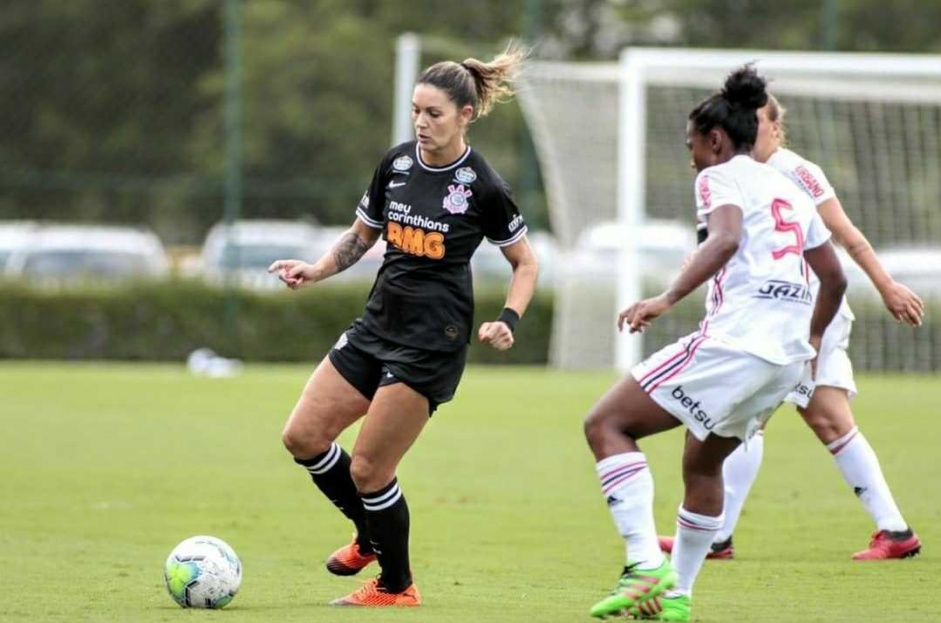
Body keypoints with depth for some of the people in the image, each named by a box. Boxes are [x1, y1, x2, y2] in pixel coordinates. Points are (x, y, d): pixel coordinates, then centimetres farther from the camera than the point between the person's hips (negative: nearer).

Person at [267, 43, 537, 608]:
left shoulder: (483, 187, -12)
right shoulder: (396, 163, 3)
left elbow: (525, 263, 0)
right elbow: (363, 234, 17)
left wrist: (507, 322, -16)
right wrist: (317, 270, 0)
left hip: (431, 343, -7)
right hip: (379, 323, 7)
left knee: (368, 470, -7)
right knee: (304, 436, 1)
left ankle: (396, 586, 15)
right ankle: (372, 537, 25)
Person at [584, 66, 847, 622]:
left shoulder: (722, 176, 0)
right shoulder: (788, 189, 24)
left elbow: (725, 240, -21)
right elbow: (835, 278, 28)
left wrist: (667, 299, -31)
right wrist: (811, 340, 44)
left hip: (737, 338, -9)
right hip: (789, 354, 9)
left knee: (606, 424, -7)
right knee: (703, 462, 27)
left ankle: (647, 564, -22)